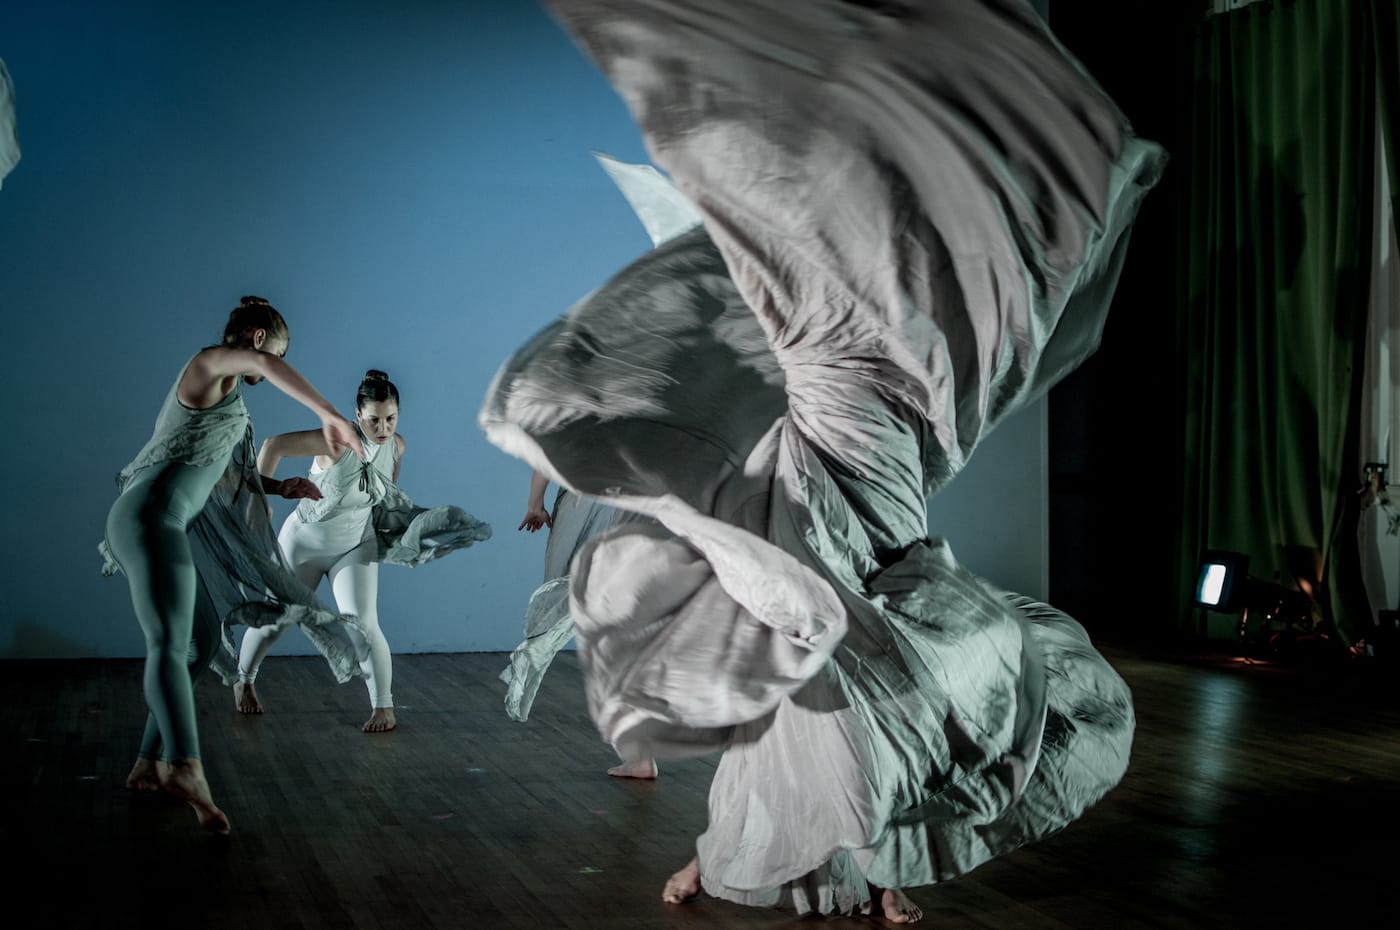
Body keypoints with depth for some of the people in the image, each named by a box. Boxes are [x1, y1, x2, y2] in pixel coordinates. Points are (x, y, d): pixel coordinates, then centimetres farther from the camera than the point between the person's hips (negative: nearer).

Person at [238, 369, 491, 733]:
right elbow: (274, 445, -28)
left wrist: (409, 522, 0)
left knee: (363, 624, -15)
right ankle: (244, 682, 42)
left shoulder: (396, 446, -11)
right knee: (274, 620, 14)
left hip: (355, 546, 2)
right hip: (304, 541, -2)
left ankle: (384, 708, -1)